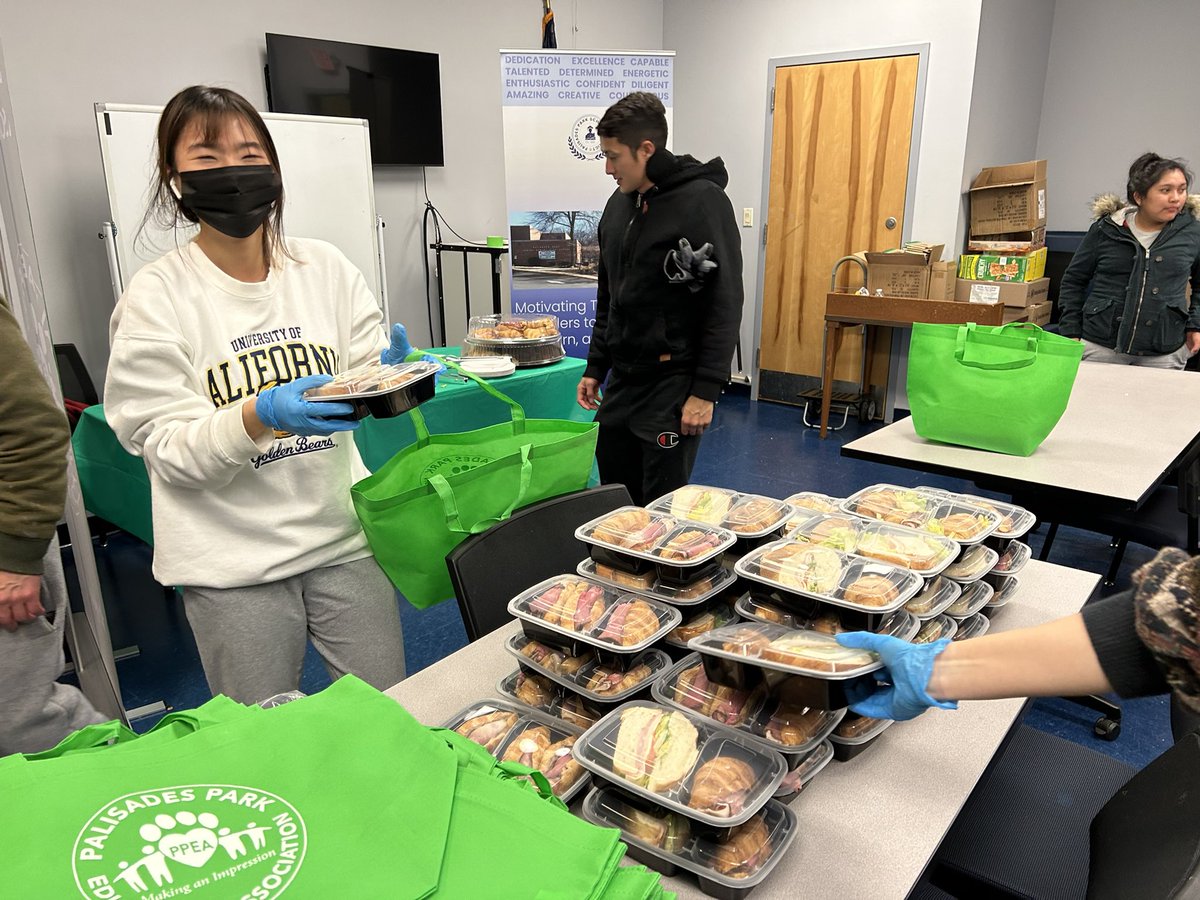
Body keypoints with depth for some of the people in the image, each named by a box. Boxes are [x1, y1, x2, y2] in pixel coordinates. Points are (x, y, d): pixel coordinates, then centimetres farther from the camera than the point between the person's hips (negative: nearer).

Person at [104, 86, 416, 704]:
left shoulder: (325, 267, 2)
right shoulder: (156, 297, -6)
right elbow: (166, 445, -8)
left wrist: (390, 372, -19)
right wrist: (260, 416, -27)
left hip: (342, 536, 3)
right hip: (233, 562, -2)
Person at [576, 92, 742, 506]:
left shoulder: (702, 202, -12)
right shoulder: (619, 204, 11)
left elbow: (725, 304, -15)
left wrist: (706, 390, -18)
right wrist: (595, 368, 16)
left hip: (674, 382, -7)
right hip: (622, 379, 8)